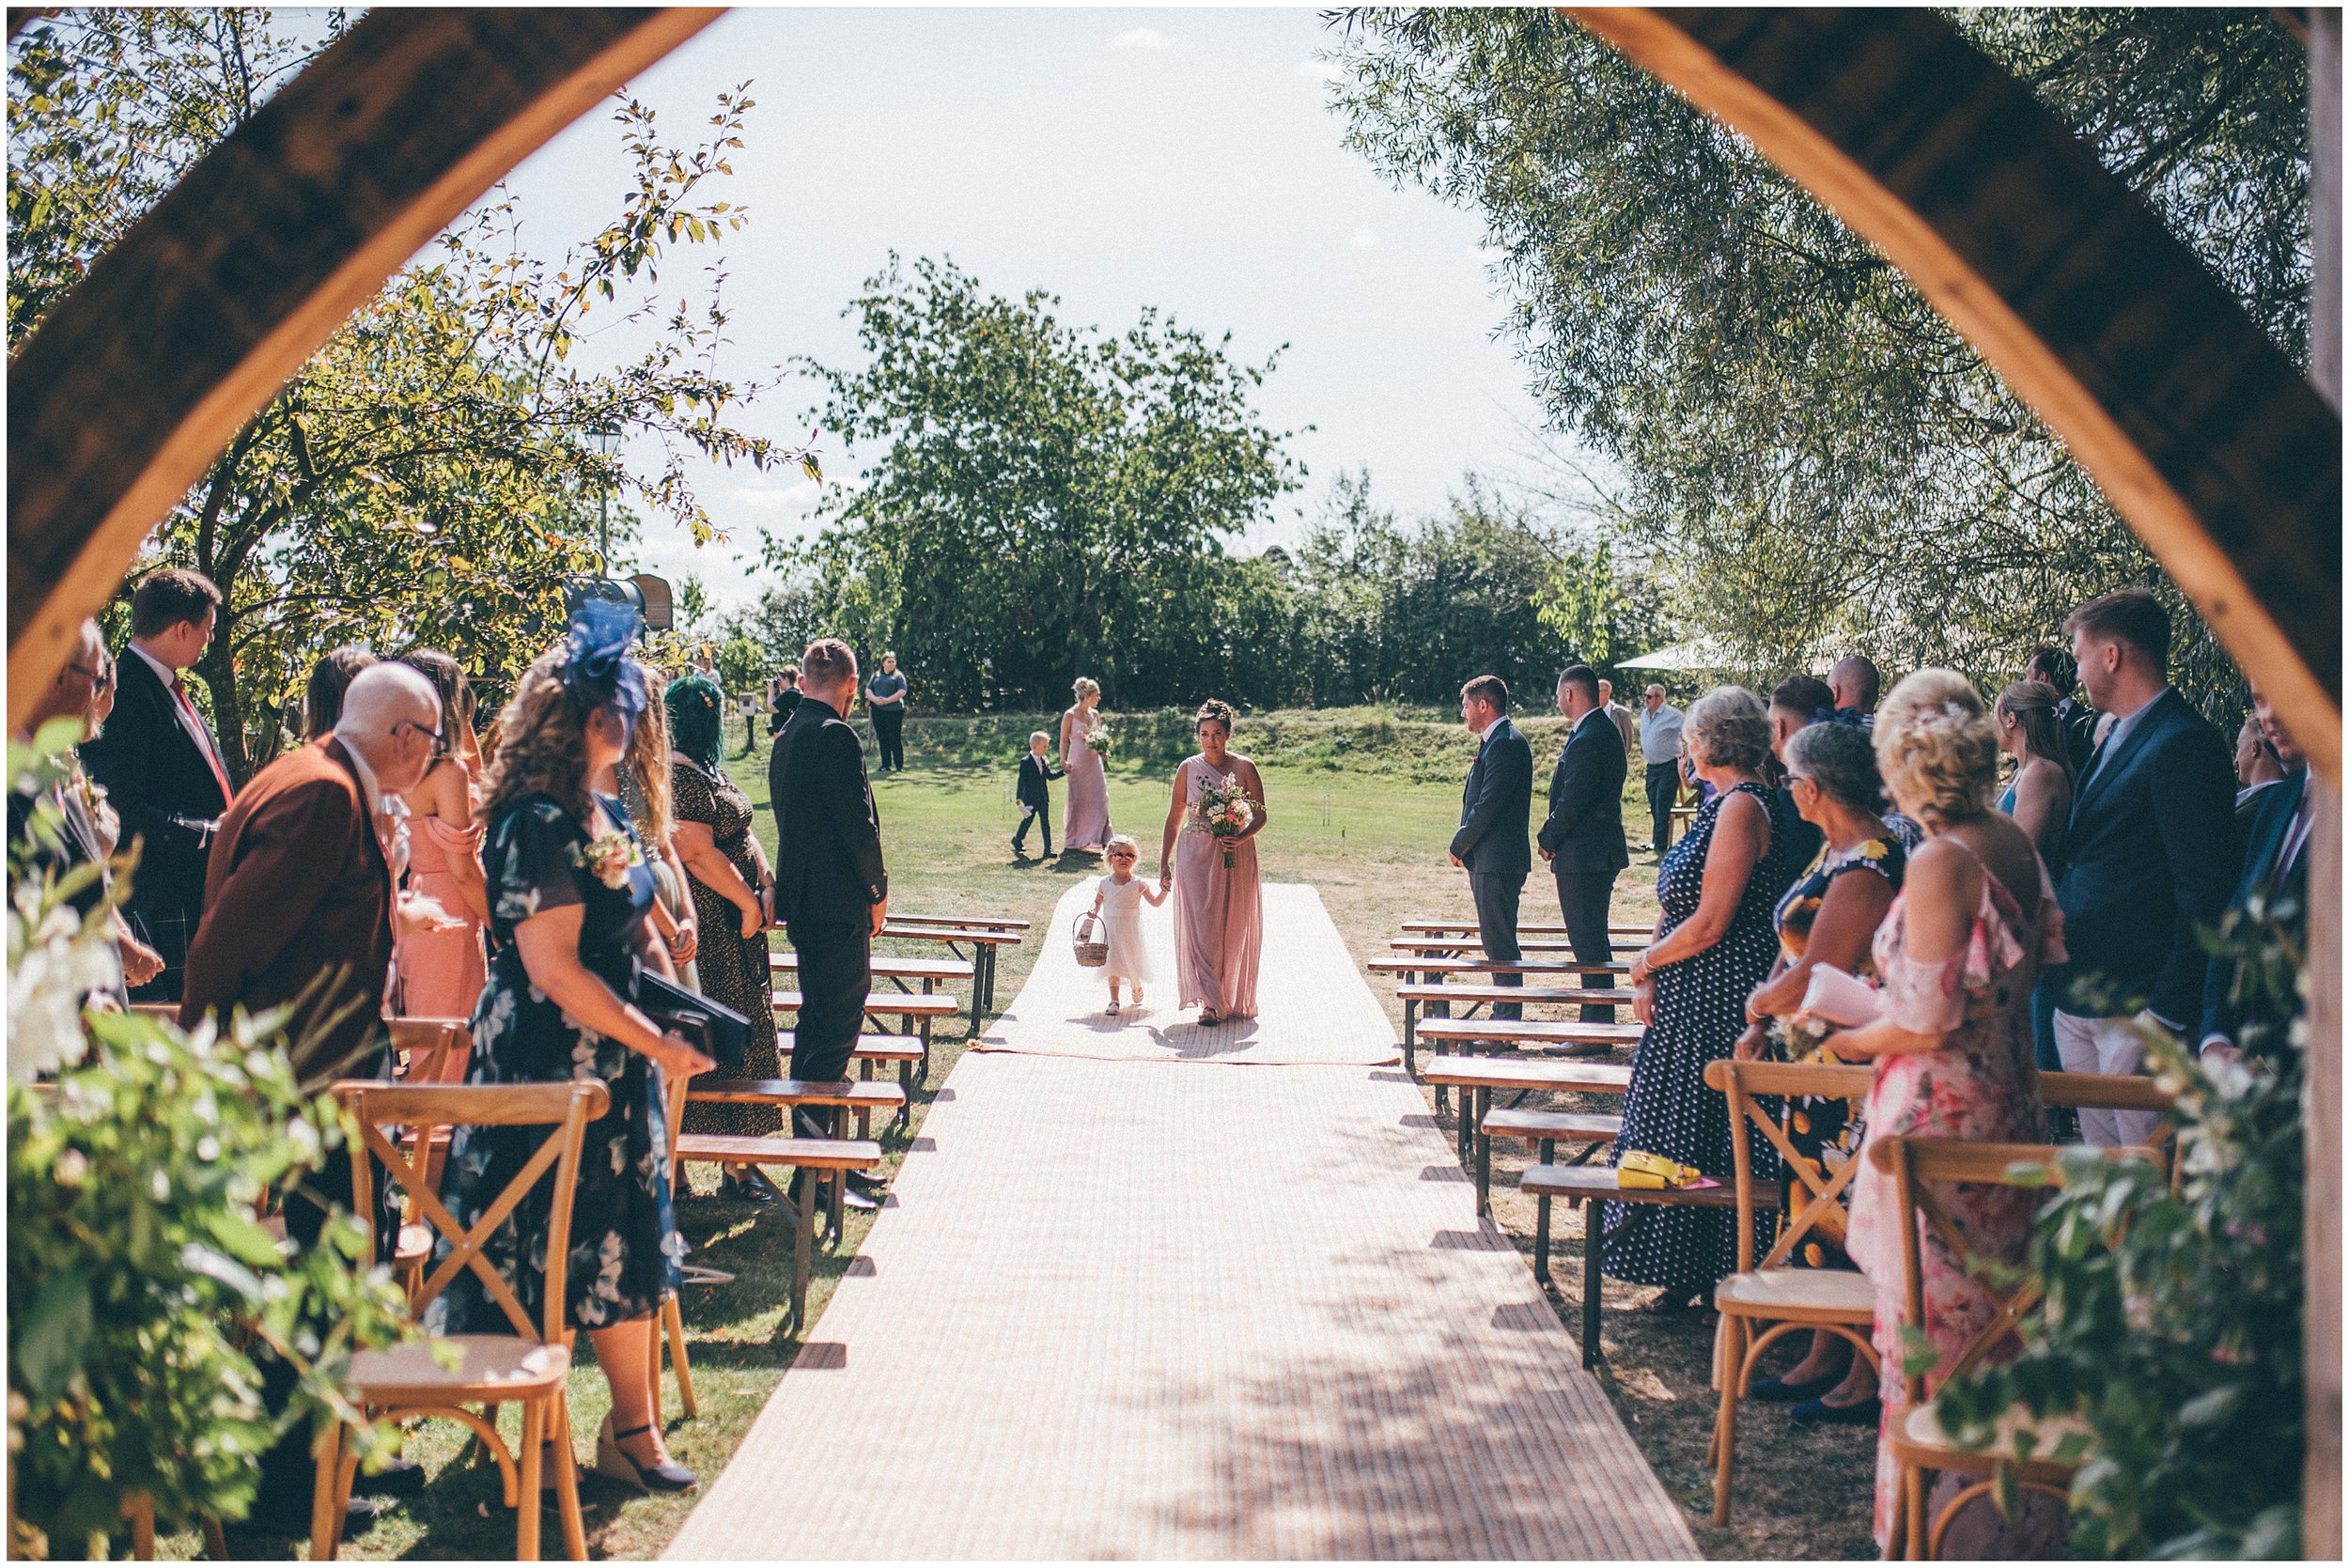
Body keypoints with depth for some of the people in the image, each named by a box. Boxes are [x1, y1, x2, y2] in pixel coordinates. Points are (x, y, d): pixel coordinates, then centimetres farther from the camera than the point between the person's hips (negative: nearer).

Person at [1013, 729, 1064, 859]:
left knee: (1045, 822, 2)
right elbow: (1021, 781, -13)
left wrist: (1063, 771, 1)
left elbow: (1050, 775, 12)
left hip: (1043, 798, 5)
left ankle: (1048, 848, 2)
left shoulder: (1044, 761, 7)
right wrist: (1019, 798, -15)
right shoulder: (1025, 762, -12)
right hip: (1030, 798, -5)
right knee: (1028, 820, 9)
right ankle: (1017, 840, 34)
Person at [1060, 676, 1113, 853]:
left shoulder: (1095, 714, 9)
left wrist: (1104, 756, 2)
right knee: (1077, 801, 2)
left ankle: (1102, 839, 4)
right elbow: (1063, 741, -6)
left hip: (1094, 762, 5)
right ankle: (1071, 843, 13)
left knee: (1100, 799, 0)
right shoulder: (1070, 715, -7)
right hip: (1077, 762, -5)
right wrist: (1063, 762, -15)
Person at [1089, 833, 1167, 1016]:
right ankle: (1114, 1000, -1)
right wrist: (1094, 911, -5)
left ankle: (1137, 993, 33)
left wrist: (1164, 890, -15)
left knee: (1132, 962, 5)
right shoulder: (1104, 883, 2)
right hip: (1110, 930, 1)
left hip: (1131, 931, -1)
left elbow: (1155, 902, 1)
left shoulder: (1138, 884, -3)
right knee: (1113, 964, -5)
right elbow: (1098, 901, 15)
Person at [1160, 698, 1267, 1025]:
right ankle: (1211, 1003, -9)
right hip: (1196, 856, 0)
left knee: (1235, 930, 6)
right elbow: (1174, 818, 8)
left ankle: (1235, 1000, 20)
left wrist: (1241, 838, -17)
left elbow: (1261, 815, 2)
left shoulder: (1244, 767, 0)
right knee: (1202, 927, -8)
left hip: (1236, 859, 0)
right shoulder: (1188, 768, 3)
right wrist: (1164, 863, 4)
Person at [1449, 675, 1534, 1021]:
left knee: (1500, 943, -6)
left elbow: (1487, 806, -21)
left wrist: (1459, 846, -10)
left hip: (1497, 862, -11)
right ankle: (1503, 1015, 23)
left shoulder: (1506, 744, -17)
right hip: (1487, 860, 11)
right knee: (1495, 941, 15)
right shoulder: (1495, 742, 17)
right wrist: (1464, 847, 11)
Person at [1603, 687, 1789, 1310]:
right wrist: (1650, 973, 1)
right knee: (1678, 1132, 13)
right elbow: (1678, 905, 14)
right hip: (1690, 999, 10)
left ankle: (1715, 1280, 9)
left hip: (1722, 1001, -10)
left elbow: (1709, 924, -21)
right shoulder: (1723, 803, 14)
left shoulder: (1744, 807, -17)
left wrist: (1645, 963, -7)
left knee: (1705, 1140, -2)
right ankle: (1687, 1273, 22)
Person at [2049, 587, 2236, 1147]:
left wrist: (2169, 1011, -18)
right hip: (2076, 999, 9)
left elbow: (2206, 890, -18)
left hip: (2137, 1008, -9)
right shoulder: (2118, 737, 16)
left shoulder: (2186, 744, -15)